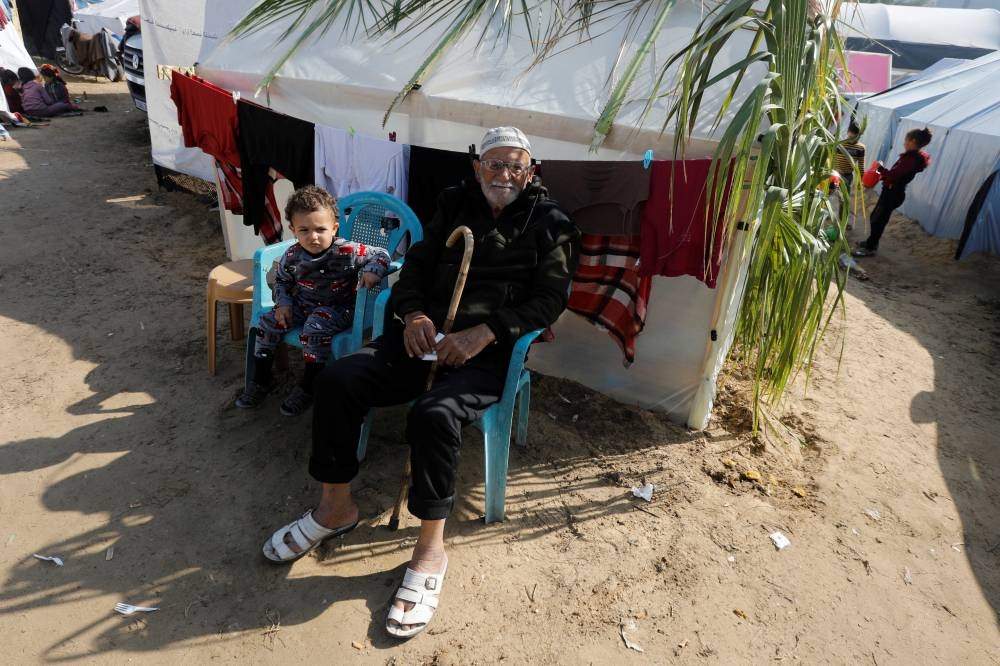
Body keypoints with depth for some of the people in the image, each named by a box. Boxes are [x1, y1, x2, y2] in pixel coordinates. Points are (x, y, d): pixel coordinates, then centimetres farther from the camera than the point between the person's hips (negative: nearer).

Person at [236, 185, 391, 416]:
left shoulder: (348, 252, -22)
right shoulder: (292, 256, -8)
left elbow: (381, 254, -15)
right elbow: (281, 280, 11)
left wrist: (372, 271, -36)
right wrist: (283, 304, -4)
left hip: (337, 309, -5)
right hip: (302, 305, 5)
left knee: (316, 328, -32)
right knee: (269, 322, -7)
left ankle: (307, 387, -12)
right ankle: (262, 380, 13)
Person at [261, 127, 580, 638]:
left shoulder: (550, 224, 6)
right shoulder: (455, 204, 18)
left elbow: (549, 298, -4)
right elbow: (416, 264, 15)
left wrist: (485, 332, -19)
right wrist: (413, 313, -7)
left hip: (488, 349, -4)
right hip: (426, 333, 5)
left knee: (434, 414, -34)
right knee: (338, 380, -16)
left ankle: (430, 549, -15)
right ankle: (336, 506, 3)